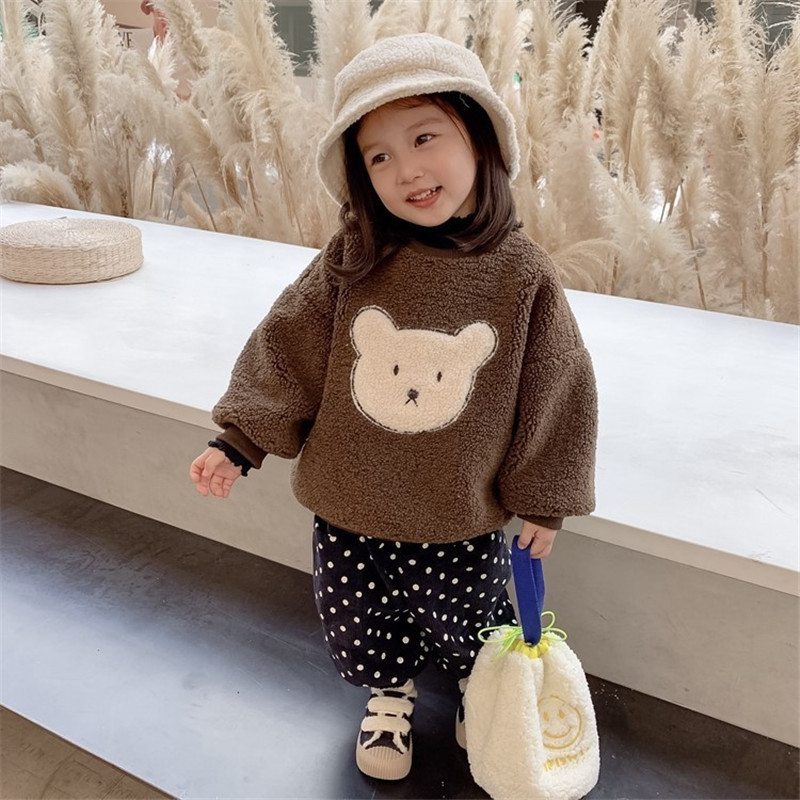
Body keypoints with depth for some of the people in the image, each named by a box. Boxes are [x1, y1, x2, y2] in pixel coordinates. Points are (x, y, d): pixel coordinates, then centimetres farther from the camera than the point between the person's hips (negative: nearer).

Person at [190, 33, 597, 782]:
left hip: (464, 525, -1)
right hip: (349, 515, 2)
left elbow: (553, 391, -5)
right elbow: (287, 348, -5)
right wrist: (239, 440, -8)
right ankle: (389, 696, 55)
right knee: (360, 635, 21)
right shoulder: (350, 262, -12)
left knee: (465, 635, 21)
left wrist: (542, 498, 2)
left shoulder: (522, 276, -14)